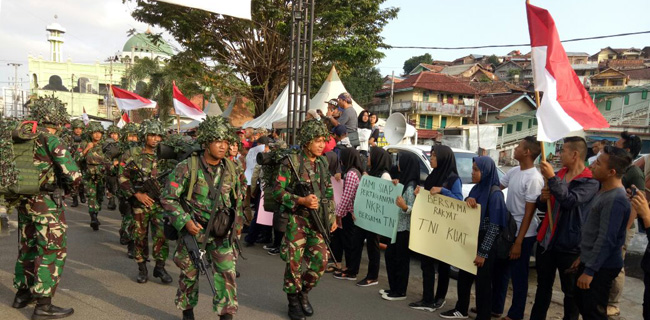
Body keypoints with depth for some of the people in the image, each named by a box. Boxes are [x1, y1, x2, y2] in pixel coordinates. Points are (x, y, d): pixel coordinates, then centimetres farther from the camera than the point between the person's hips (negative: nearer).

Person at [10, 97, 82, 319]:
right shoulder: (50, 139, -14)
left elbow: (13, 166, 16)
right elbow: (72, 174, -19)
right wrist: (73, 184, 1)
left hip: (24, 200, 8)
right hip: (46, 202, -8)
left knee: (27, 246, 20)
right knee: (53, 250, -1)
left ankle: (22, 293, 34)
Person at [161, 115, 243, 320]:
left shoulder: (230, 169, -1)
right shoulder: (187, 167, -15)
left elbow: (237, 198, 14)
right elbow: (168, 198, -13)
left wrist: (237, 221, 12)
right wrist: (184, 221, -21)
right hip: (193, 230, -2)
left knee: (227, 273, -6)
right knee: (189, 273, 14)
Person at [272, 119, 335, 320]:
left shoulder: (322, 163, 9)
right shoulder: (291, 162, -10)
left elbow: (329, 192, 17)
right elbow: (278, 191, -12)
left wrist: (332, 217, 13)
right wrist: (302, 200, -22)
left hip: (318, 221, 5)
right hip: (297, 220, -5)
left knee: (320, 260, 4)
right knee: (295, 262, 1)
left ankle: (303, 293, 28)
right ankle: (293, 302, 20)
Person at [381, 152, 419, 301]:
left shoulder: (411, 186, -18)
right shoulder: (404, 182, 8)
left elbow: (413, 209, -22)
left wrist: (404, 207, -41)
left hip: (405, 229, -10)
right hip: (397, 226, 10)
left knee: (400, 259, 0)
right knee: (390, 255, 15)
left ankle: (400, 292, 12)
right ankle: (393, 288, 25)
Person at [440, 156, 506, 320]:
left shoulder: (495, 193, -16)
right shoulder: (476, 189, 6)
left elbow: (494, 226, -17)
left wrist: (483, 252, -17)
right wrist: (467, 200, -15)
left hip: (485, 244, -7)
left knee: (482, 281, 4)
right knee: (464, 276, 15)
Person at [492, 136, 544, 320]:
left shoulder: (534, 179, -20)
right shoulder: (514, 171, 4)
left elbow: (529, 213, -19)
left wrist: (518, 242, -17)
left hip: (523, 235, -8)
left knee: (518, 275, 5)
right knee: (500, 270, 18)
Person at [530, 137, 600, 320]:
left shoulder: (590, 182, -11)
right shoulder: (558, 175, 9)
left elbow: (570, 201, -27)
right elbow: (542, 207, 14)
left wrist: (552, 178, -28)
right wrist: (542, 198, -8)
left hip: (569, 245, -6)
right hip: (546, 241, 6)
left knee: (571, 291, 8)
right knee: (543, 286, 18)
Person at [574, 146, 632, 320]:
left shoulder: (616, 199, -24)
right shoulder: (604, 191, 8)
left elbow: (606, 240, -26)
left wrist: (590, 271, -23)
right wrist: (583, 256, 20)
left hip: (602, 266, -10)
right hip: (590, 260, 10)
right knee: (581, 302, 21)